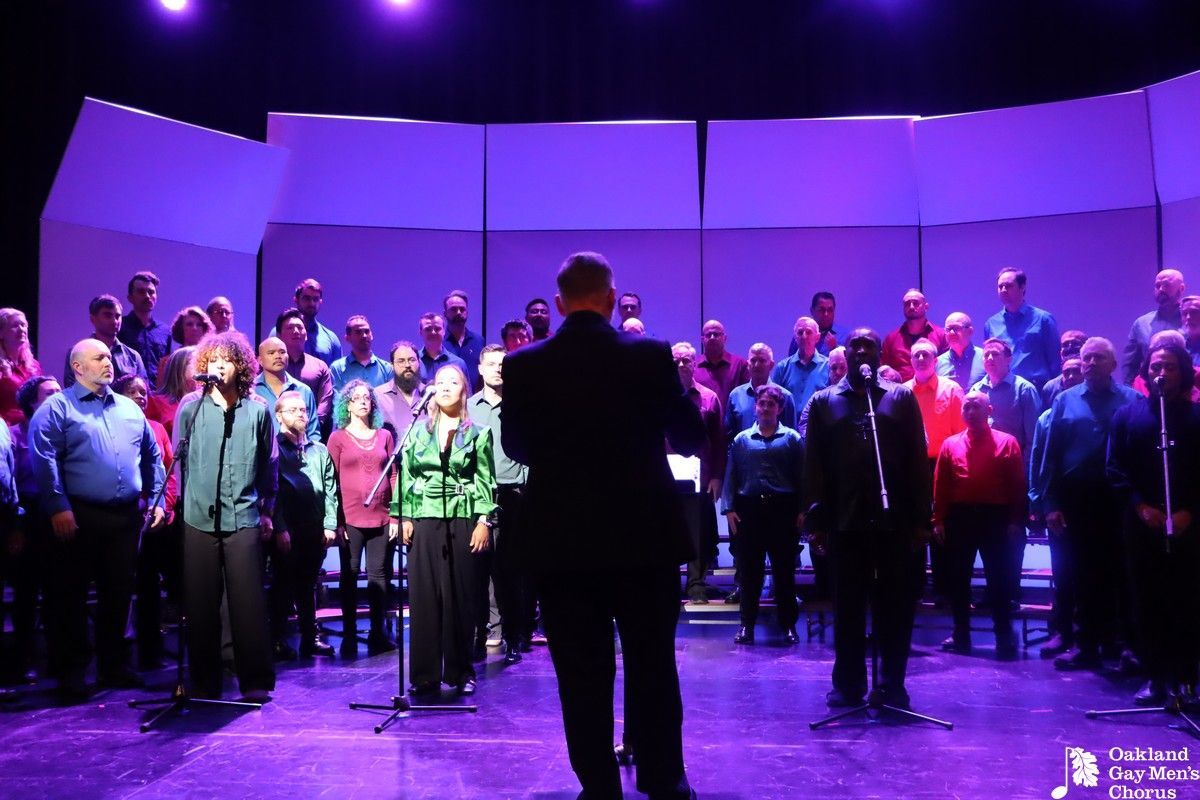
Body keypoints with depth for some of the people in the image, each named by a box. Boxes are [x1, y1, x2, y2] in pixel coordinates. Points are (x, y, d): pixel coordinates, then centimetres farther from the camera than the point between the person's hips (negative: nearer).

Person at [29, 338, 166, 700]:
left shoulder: (129, 408, 16)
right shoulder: (57, 408, -2)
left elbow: (152, 456, 18)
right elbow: (44, 460, -12)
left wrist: (157, 500, 10)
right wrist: (58, 507, -20)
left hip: (126, 516, 5)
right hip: (79, 517, -5)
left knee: (119, 592, 11)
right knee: (70, 595, 3)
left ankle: (114, 664, 24)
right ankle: (71, 671, 13)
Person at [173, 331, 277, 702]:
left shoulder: (258, 410, 4)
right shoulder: (190, 407, 4)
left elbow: (269, 466, 11)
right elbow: (178, 460, 12)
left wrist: (266, 511, 11)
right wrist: (177, 504, 10)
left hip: (244, 517, -1)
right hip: (199, 517, 1)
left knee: (248, 601, -4)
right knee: (201, 604, 6)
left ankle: (256, 682, 5)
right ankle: (204, 682, 16)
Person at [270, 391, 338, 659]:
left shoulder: (320, 450, 14)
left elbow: (331, 489, 11)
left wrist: (330, 524, 1)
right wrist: (280, 528, -13)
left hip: (315, 530, 4)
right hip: (286, 531, -4)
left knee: (308, 585, 13)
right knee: (283, 585, 3)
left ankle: (310, 637, 19)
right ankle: (278, 640, 10)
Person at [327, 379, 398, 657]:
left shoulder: (385, 435, 11)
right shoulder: (338, 438, 4)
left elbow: (393, 476, 11)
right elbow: (331, 481, 1)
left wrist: (395, 516, 4)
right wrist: (336, 521, -6)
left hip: (381, 517, 2)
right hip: (351, 518, -2)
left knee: (378, 574, 4)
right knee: (350, 575, 3)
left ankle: (378, 632, 11)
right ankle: (349, 636, 10)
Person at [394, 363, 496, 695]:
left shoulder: (478, 433, 6)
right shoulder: (418, 431, 11)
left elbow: (485, 480, 2)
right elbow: (405, 475, 9)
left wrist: (484, 520, -6)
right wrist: (402, 516, 1)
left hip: (463, 519, -1)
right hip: (424, 518, 1)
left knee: (460, 595, 2)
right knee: (423, 594, 1)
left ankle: (460, 671, 12)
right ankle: (425, 673, 7)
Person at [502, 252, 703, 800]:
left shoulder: (521, 367, -5)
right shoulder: (651, 357, -8)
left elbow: (515, 449, 8)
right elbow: (691, 439, 1)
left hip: (562, 540, 0)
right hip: (644, 536, 0)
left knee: (582, 674, 8)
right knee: (653, 666, 14)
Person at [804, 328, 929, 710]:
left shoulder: (901, 398, 9)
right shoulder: (824, 401, 10)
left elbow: (918, 461, 4)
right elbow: (813, 466, 5)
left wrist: (921, 519, -2)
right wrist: (816, 520, -1)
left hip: (895, 520, 0)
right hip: (846, 520, 0)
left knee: (896, 605, 4)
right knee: (848, 606, 6)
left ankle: (892, 685, 15)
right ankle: (848, 684, 15)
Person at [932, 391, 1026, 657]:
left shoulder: (1007, 442, 2)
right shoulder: (950, 444, 8)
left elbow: (1017, 484, -1)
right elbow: (940, 484, 5)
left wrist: (1016, 520, -6)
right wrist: (939, 520, 0)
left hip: (995, 517, -2)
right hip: (959, 516, 3)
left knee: (999, 579, 2)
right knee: (957, 578, 7)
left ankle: (1004, 638, 10)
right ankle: (961, 635, 18)